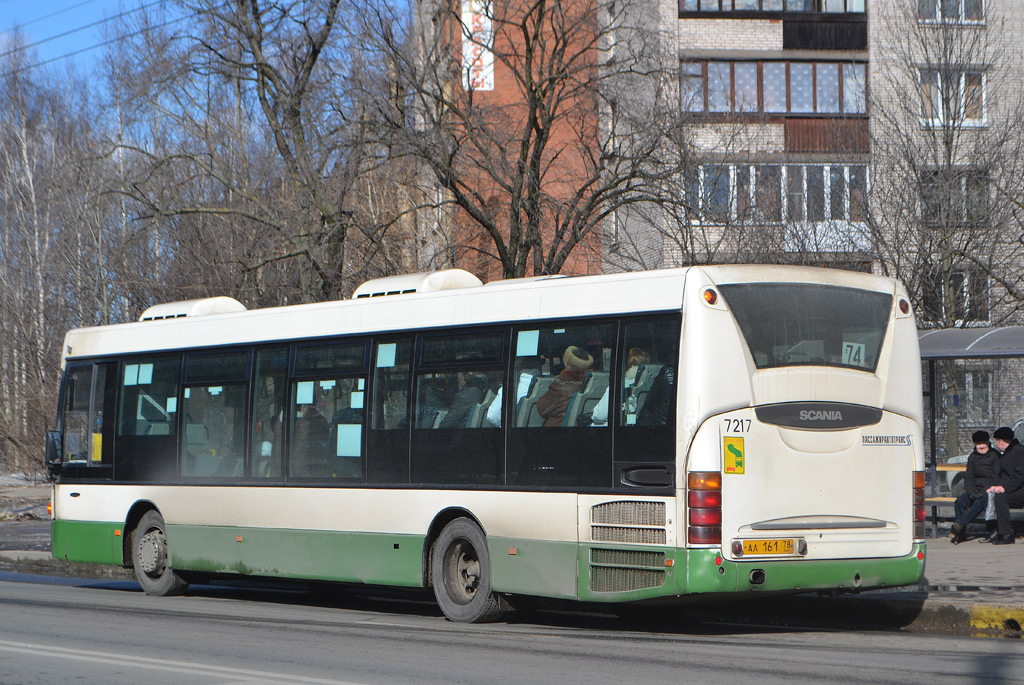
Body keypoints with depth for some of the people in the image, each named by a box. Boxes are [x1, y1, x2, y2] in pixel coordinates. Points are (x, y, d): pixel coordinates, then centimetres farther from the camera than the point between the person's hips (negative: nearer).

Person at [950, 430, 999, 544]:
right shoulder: (972, 457, 16)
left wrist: (985, 491, -15)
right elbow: (968, 477, 13)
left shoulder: (995, 456, 2)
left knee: (979, 503, -36)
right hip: (975, 489, 5)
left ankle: (959, 525, -47)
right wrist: (972, 492, -6)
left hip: (989, 490, -5)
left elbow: (996, 476, -3)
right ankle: (961, 533, -27)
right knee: (960, 501, -25)